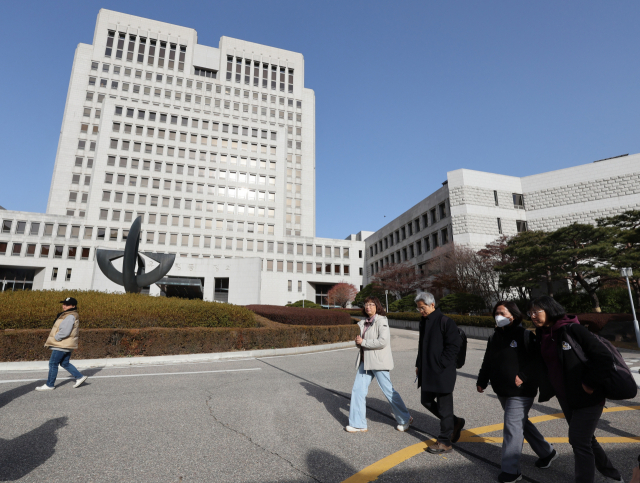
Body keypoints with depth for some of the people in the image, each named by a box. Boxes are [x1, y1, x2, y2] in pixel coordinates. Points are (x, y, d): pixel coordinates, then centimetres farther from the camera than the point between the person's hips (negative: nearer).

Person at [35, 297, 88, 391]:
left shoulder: (70, 316, -19)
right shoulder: (67, 315, 16)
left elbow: (64, 332, -25)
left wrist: (55, 338, -13)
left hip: (62, 345, -10)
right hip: (67, 345, 10)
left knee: (53, 364, 2)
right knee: (65, 363, 15)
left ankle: (49, 385, 13)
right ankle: (80, 377, 15)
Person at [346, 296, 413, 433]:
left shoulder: (381, 321, -11)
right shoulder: (364, 323, 12)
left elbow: (382, 342, -22)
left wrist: (363, 342, -16)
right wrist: (358, 341, -3)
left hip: (378, 362, -7)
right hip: (365, 361, 7)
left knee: (388, 391, 4)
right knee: (358, 390, 4)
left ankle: (405, 419, 25)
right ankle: (358, 424, 17)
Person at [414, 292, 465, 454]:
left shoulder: (444, 321, -16)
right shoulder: (423, 321, 11)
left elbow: (455, 344, -18)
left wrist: (441, 364, -17)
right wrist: (419, 364, 13)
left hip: (442, 373, -9)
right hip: (427, 372, 9)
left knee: (444, 406, 3)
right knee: (426, 401, 16)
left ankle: (445, 442, 17)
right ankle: (455, 422, 34)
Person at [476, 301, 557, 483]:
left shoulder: (524, 335, -11)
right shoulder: (494, 338, 11)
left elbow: (537, 360, -15)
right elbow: (487, 362, 15)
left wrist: (523, 376, -20)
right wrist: (481, 381, 12)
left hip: (520, 392, -8)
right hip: (502, 391, 8)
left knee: (512, 426, -7)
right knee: (522, 423, 20)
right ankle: (546, 452, 40)